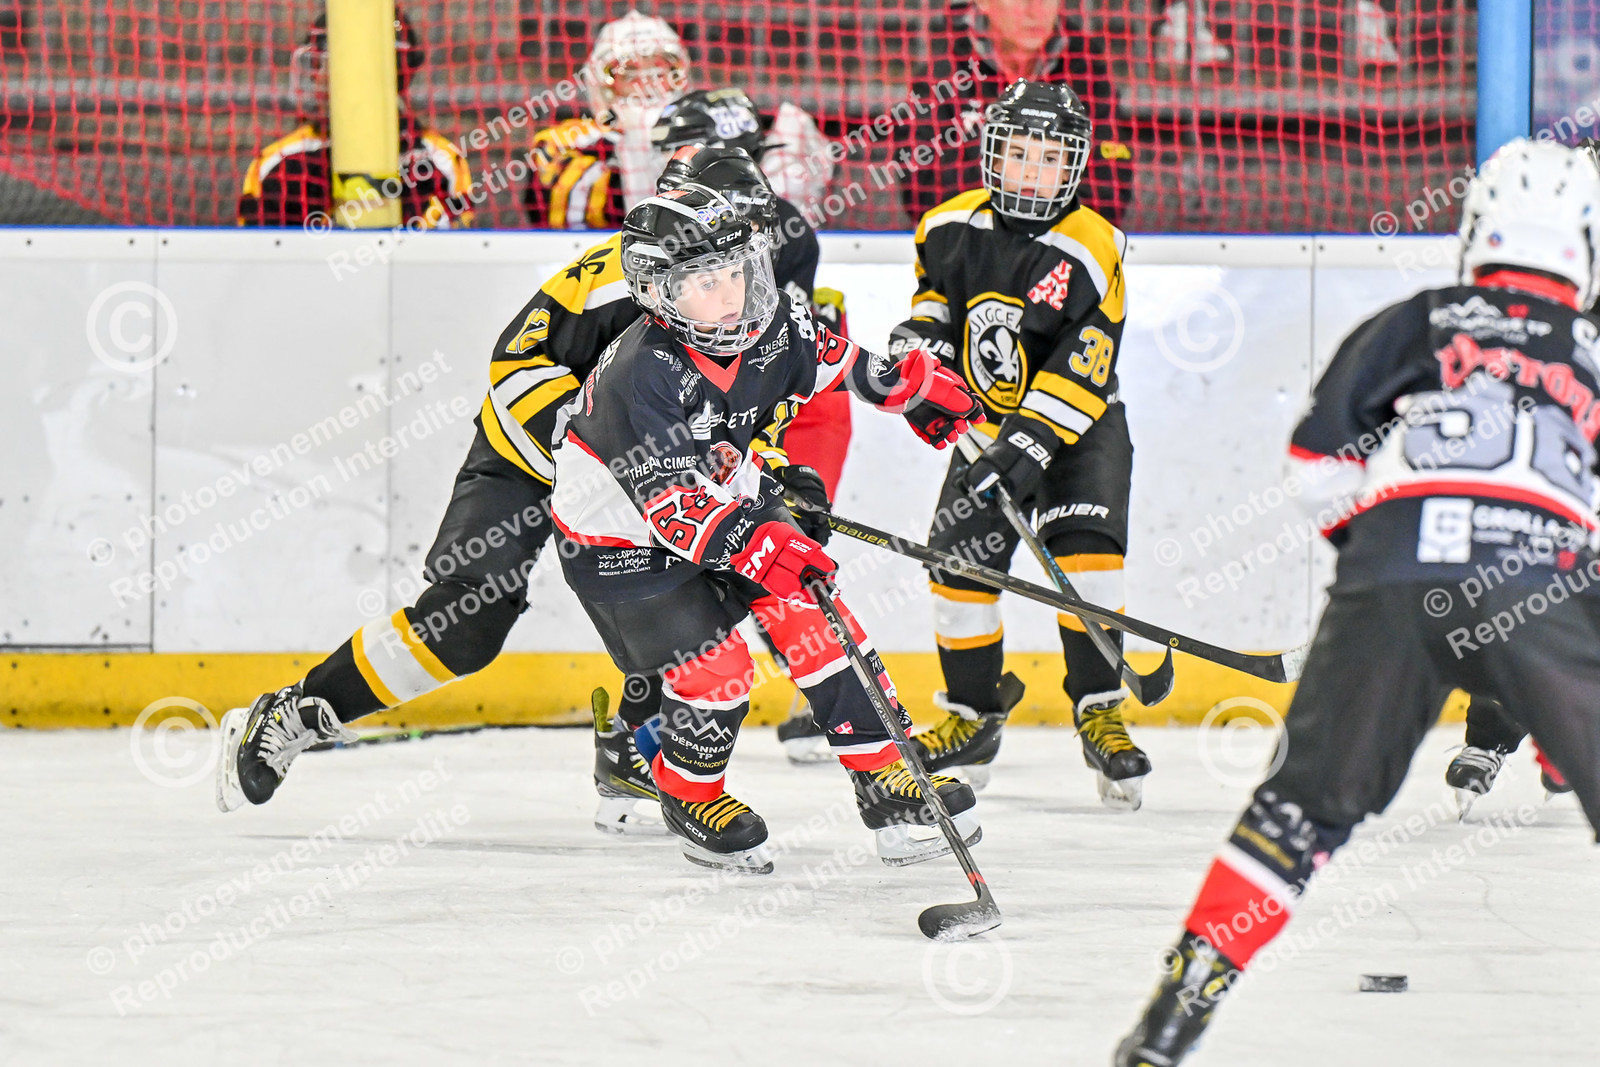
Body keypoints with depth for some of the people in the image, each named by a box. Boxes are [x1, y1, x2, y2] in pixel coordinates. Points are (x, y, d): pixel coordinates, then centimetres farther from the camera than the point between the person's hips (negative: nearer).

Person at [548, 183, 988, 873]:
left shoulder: (771, 325, -14)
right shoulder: (644, 373, -35)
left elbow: (837, 359, 11)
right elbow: (671, 497, -41)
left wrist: (918, 384, 17)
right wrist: (755, 545, -53)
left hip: (729, 498, 6)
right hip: (619, 536, -6)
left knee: (812, 620, -7)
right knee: (713, 667, -14)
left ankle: (885, 780, -1)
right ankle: (688, 797, 14)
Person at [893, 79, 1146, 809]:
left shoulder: (1091, 252, -20)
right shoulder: (952, 229, -5)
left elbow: (1079, 373, -25)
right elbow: (935, 296, 17)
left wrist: (1029, 446, -32)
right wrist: (916, 351, -2)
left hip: (1080, 428, -4)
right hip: (986, 423, 4)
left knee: (1087, 556, -22)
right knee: (959, 563, -6)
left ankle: (1099, 711, -11)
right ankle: (973, 714, 13)